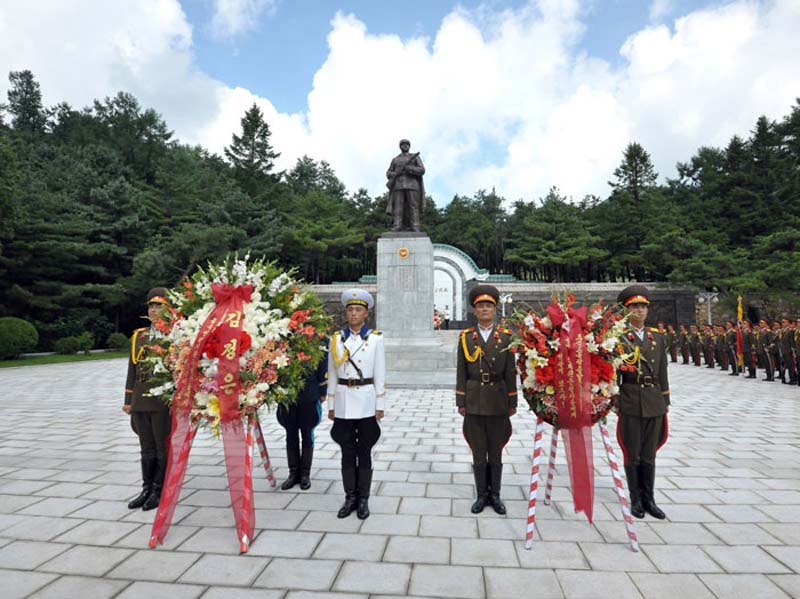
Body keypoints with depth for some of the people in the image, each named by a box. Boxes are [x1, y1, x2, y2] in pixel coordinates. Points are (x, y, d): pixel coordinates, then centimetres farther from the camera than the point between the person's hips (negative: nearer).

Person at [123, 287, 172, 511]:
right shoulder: (138, 336, 12)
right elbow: (132, 369, 14)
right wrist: (128, 400, 12)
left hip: (163, 402, -6)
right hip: (141, 401, 6)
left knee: (163, 448, 6)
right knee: (146, 448, 15)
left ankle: (159, 492, 17)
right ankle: (147, 489, 27)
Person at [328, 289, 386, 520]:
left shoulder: (375, 338, -1)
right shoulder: (336, 338, 4)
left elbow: (380, 374, 0)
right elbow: (332, 375, 7)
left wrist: (380, 405, -2)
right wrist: (331, 405, 6)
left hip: (366, 402, -2)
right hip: (343, 402, 2)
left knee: (364, 453, 7)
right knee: (347, 453, 9)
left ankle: (363, 500, 20)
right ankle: (350, 498, 23)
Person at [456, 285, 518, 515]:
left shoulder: (506, 337, 0)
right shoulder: (466, 337, 1)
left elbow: (511, 372, 2)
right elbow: (461, 372, 2)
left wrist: (512, 403, 1)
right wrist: (461, 402, 0)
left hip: (497, 403, 0)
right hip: (474, 403, 0)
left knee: (496, 451, 11)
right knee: (478, 452, 9)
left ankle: (495, 495, 26)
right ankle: (481, 495, 24)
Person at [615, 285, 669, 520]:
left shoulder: (657, 336, 10)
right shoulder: (619, 337, -5)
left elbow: (662, 370, 13)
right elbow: (614, 372, -6)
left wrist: (665, 401, 11)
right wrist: (614, 402, -8)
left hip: (654, 402, 4)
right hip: (630, 402, -4)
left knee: (649, 454, 12)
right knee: (633, 455, 7)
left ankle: (649, 499, 24)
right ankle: (636, 500, 20)